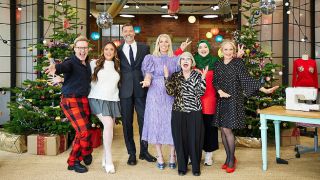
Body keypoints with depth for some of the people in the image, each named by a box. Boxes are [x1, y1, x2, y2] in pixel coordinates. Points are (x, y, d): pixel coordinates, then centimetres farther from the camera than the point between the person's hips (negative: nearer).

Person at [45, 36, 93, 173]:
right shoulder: (71, 62, -14)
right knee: (84, 131, -11)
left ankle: (74, 160, 30)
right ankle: (86, 154, 18)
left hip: (84, 100, 7)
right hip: (71, 101, -7)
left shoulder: (87, 63, 9)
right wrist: (55, 68, -57)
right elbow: (63, 67, -35)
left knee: (82, 131, 12)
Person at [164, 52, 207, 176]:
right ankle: (182, 167, 21)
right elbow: (171, 92, -4)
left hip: (194, 112, -1)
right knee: (180, 139, 6)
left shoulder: (198, 75, 3)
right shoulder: (175, 76, 7)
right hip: (178, 112, 1)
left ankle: (196, 167, 19)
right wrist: (166, 77, -11)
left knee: (194, 139, 3)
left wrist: (202, 78, -16)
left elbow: (200, 93, -7)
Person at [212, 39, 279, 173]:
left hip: (234, 100, -4)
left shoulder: (238, 63, -3)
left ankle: (231, 159, 9)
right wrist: (220, 91, -13)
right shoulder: (218, 64, 9)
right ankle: (229, 157, 22)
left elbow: (247, 79, -10)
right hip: (221, 100, 4)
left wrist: (264, 90, -21)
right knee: (223, 130, 6)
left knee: (227, 129, -8)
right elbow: (215, 81, 8)